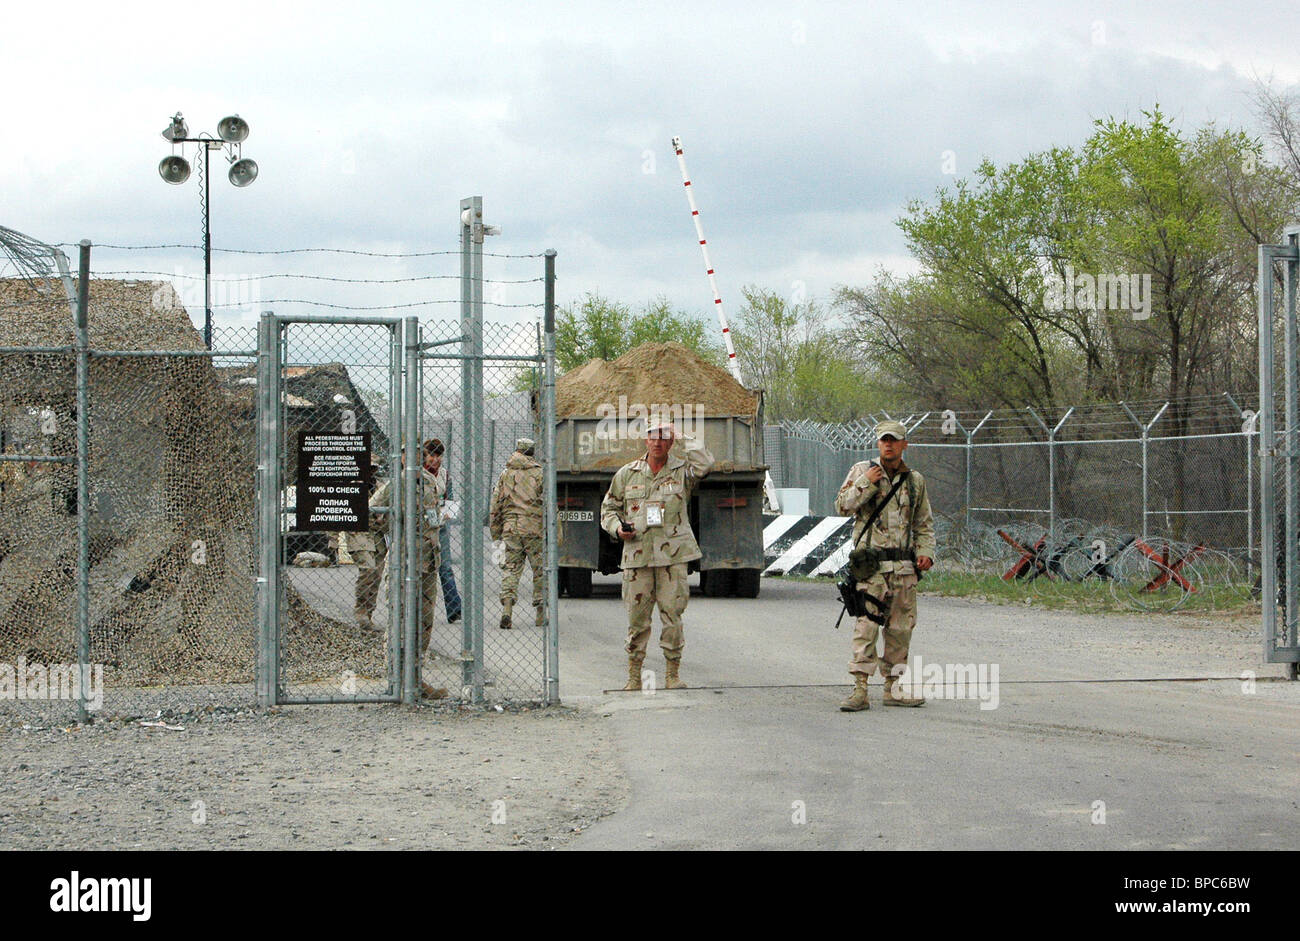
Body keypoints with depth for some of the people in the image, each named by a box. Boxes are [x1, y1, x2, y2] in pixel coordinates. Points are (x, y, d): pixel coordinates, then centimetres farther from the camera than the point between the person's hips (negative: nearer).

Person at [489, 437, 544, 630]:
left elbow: (495, 504, 9)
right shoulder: (539, 473, -1)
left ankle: (506, 610, -13)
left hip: (510, 527, 2)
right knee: (540, 570, 8)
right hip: (534, 527, -2)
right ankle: (541, 614, 10)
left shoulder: (506, 474, 8)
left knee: (511, 568, 4)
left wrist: (495, 532, 14)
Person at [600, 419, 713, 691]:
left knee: (672, 614, -2)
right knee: (637, 617, 1)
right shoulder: (627, 474, 12)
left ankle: (673, 673, 7)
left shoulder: (682, 471, 7)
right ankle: (634, 675, 11)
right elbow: (609, 507, 19)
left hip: (673, 556, -1)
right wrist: (617, 527, -1)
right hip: (637, 554, 1)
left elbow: (704, 463, -15)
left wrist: (683, 437, -5)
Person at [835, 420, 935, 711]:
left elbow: (924, 524, 19)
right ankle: (860, 690, -13)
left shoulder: (915, 480, 14)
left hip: (904, 566, 4)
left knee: (901, 627, 6)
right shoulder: (862, 471, 5)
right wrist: (866, 483, -12)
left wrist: (926, 553, 4)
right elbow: (843, 506, -3)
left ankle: (893, 687, 14)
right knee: (865, 625, -11)